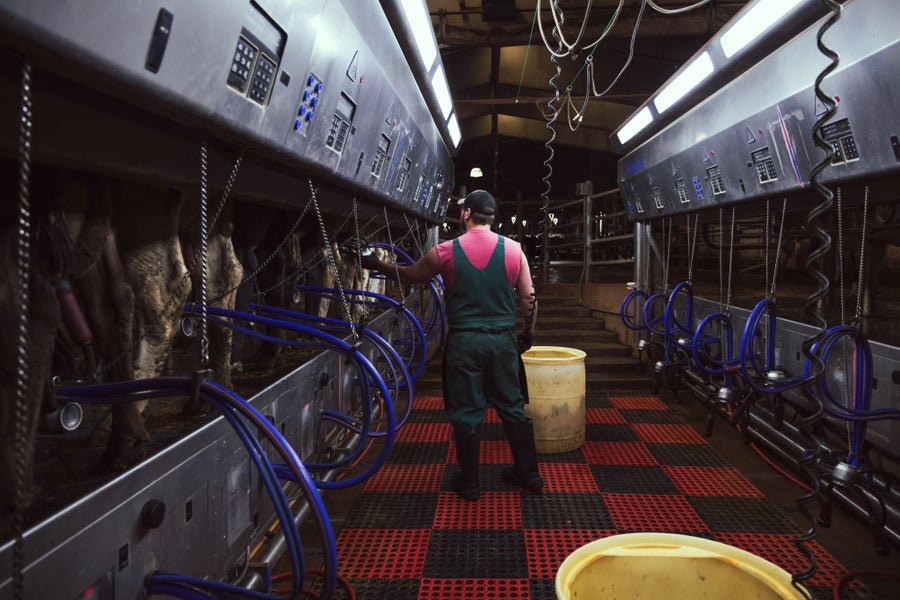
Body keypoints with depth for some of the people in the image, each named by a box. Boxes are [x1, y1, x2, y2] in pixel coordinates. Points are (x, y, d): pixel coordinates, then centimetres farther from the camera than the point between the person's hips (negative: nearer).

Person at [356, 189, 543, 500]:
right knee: (513, 408, 15)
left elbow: (408, 275, 10)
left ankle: (469, 483, 21)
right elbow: (529, 299, 1)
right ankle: (528, 474, 26)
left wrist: (376, 264, 26)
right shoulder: (513, 249, -2)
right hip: (503, 339, 2)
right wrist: (528, 332, 18)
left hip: (464, 341, -2)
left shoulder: (445, 252, -6)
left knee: (466, 413, 9)